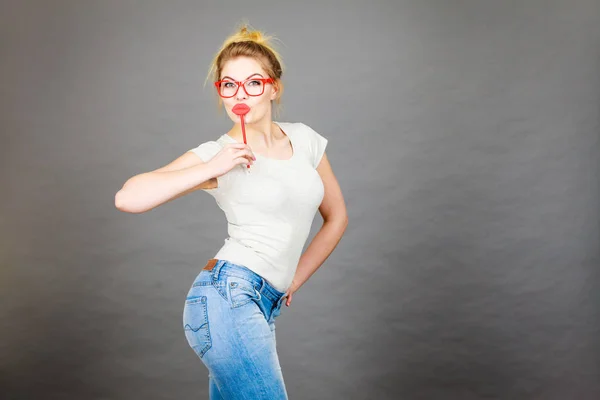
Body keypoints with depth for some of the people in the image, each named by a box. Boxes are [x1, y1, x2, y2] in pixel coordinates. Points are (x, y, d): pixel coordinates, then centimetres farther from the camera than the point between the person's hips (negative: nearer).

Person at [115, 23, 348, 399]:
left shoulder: (304, 139, 10)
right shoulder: (216, 154, -4)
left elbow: (336, 217, 20)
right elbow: (127, 198, -15)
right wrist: (211, 169, -18)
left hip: (264, 309, 6)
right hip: (226, 296, -6)